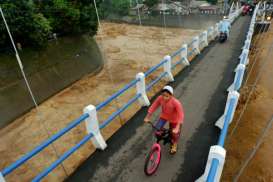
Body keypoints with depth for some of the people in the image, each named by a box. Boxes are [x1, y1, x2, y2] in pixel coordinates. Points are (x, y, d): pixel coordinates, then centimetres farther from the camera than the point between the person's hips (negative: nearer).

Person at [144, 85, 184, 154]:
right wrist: (147, 117, -10)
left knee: (174, 134, 11)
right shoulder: (160, 98, -27)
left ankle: (174, 144, 47)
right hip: (164, 116, 3)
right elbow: (153, 107, -15)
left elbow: (180, 115, -37)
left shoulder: (176, 103, -37)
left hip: (174, 119, -3)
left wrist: (177, 128, -43)